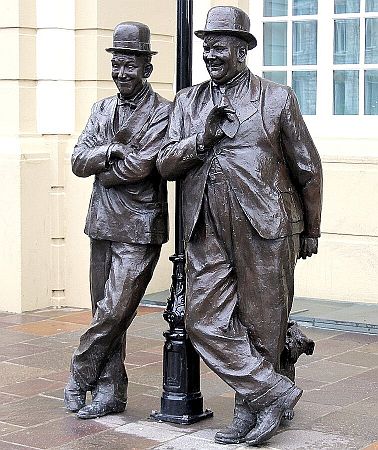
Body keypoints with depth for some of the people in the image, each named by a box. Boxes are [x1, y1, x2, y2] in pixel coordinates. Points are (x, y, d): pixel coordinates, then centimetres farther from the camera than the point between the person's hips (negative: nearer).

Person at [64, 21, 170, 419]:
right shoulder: (102, 109, 13)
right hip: (103, 223, 6)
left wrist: (101, 170, -3)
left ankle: (79, 378, 12)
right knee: (105, 314, 10)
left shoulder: (162, 111, -7)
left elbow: (140, 166, -18)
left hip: (139, 227, -6)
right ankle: (110, 394, 20)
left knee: (113, 313, -7)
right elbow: (78, 162, 4)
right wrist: (113, 151, -13)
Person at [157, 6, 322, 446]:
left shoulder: (277, 99, 3)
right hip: (207, 233, 4)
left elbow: (308, 169, 8)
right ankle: (273, 392, 7)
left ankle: (248, 411, 18)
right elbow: (164, 165, 7)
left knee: (261, 326, 3)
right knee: (205, 322, -3)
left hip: (265, 230, -3)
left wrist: (311, 231, 12)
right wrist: (201, 139, -12)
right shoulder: (186, 101, 13)